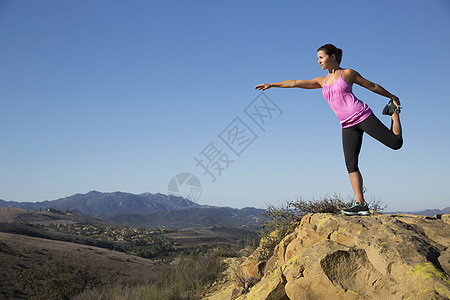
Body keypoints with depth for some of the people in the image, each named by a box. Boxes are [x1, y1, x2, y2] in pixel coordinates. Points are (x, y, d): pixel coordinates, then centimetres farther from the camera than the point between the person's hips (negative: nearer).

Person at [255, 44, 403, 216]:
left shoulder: (347, 73, 4)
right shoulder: (323, 81, 17)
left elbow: (372, 86, 11)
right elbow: (296, 83, 15)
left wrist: (392, 97, 17)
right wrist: (271, 85, 12)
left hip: (362, 116, -4)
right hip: (348, 125, 4)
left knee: (396, 143, -5)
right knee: (351, 164, -8)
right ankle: (360, 204, -10)